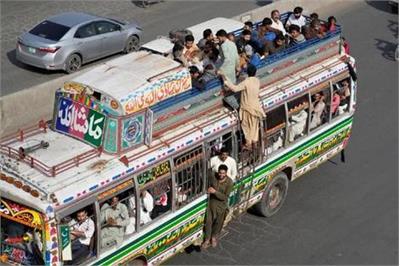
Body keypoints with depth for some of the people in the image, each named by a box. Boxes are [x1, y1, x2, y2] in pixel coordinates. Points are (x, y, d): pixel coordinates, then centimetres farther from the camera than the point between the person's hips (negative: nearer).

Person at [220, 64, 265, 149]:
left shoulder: (246, 82, -26)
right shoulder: (257, 81, -6)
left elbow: (235, 88, -30)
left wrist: (226, 80, -25)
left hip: (247, 108, -5)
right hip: (256, 106, 5)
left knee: (247, 126, 11)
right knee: (254, 125, 20)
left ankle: (248, 144, 18)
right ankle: (254, 141, 33)